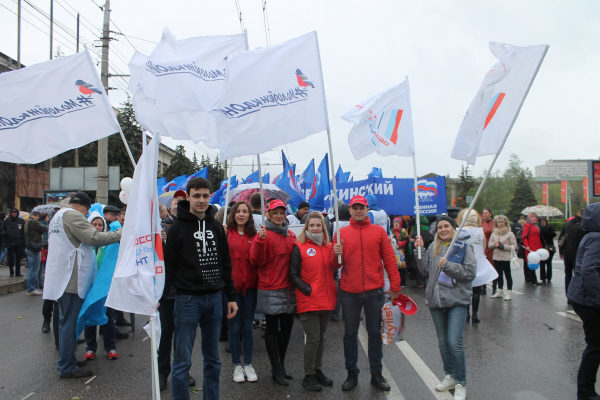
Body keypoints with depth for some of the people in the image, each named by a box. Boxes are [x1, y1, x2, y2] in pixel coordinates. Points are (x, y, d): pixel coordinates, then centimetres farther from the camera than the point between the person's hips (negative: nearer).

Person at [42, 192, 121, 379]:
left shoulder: (57, 216, 22)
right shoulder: (72, 215, -11)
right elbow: (93, 238, -21)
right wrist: (119, 234, -14)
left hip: (61, 277, 11)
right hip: (72, 278, -11)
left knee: (66, 321, 16)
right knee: (70, 322, -5)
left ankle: (67, 362, 25)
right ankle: (67, 367, 0)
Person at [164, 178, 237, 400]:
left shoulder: (216, 227, 9)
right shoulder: (178, 227, -4)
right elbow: (168, 266, -6)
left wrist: (231, 297, 11)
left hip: (214, 298, 5)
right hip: (187, 299, -4)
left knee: (212, 359, 14)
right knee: (182, 361, 2)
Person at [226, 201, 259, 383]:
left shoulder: (254, 235, 7)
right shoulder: (226, 233, -1)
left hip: (249, 286, 2)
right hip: (231, 285, -2)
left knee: (247, 326, 11)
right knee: (234, 326, 7)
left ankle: (248, 364, 24)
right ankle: (237, 365, 23)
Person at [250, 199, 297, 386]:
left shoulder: (291, 235, 11)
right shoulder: (264, 235, -7)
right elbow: (257, 261, -16)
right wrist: (260, 240, -26)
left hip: (288, 289, 6)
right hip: (270, 290, -6)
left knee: (287, 327, 12)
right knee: (272, 328, 3)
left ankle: (280, 366, 28)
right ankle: (277, 370, 15)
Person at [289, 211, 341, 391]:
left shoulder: (329, 246, 8)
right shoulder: (299, 247, -6)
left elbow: (332, 269, 5)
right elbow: (293, 275, -7)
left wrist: (337, 255, -13)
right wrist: (308, 290, -17)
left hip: (326, 299, 5)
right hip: (308, 300, -5)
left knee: (321, 336, 16)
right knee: (313, 338, -3)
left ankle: (318, 370, 32)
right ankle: (308, 376, 14)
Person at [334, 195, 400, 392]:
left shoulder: (378, 231, 3)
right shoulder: (341, 233, 3)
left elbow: (389, 259, 2)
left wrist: (394, 286, -1)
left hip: (374, 291, 0)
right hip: (349, 292, 0)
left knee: (375, 333, 10)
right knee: (350, 333, 10)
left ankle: (376, 374, 25)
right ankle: (352, 373, 25)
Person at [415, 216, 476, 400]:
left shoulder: (464, 246, -4)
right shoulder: (433, 247, 8)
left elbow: (470, 272, -10)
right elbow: (425, 270, 9)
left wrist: (448, 265, -18)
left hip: (457, 300, -5)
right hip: (436, 300, 5)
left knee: (454, 342, -10)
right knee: (443, 341, 15)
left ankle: (461, 384, 7)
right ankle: (449, 376, 32)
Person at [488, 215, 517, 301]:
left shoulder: (510, 233, -6)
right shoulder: (494, 233, 9)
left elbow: (514, 246, -9)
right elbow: (489, 245, 10)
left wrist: (503, 246, -16)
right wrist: (494, 244, -10)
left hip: (506, 257, -5)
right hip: (496, 257, 5)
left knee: (507, 274, 0)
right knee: (499, 275, 14)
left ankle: (509, 293, 6)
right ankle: (499, 292, 24)